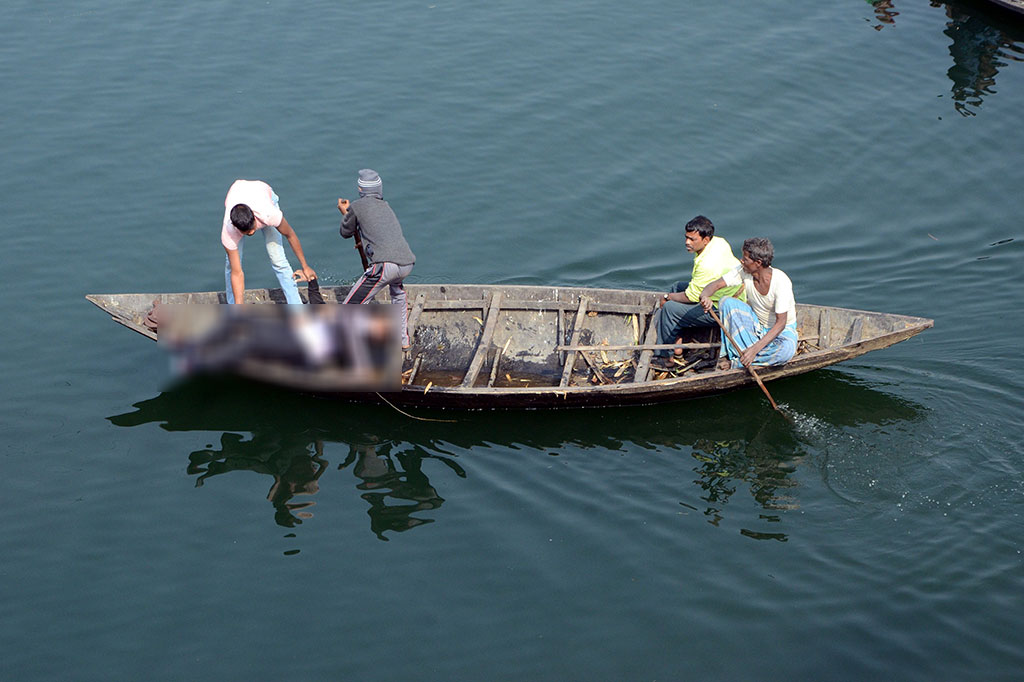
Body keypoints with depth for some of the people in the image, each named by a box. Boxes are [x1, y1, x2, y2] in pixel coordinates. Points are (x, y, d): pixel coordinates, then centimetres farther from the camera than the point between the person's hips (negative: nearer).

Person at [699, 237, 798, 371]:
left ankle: (735, 362, -27)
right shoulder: (744, 272, -16)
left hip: (783, 330, -4)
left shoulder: (781, 282, -30)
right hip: (756, 325, 4)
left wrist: (754, 349, -40)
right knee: (727, 302, -20)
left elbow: (780, 323, -31)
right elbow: (715, 285, -14)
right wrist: (705, 296, -41)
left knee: (787, 349, -40)